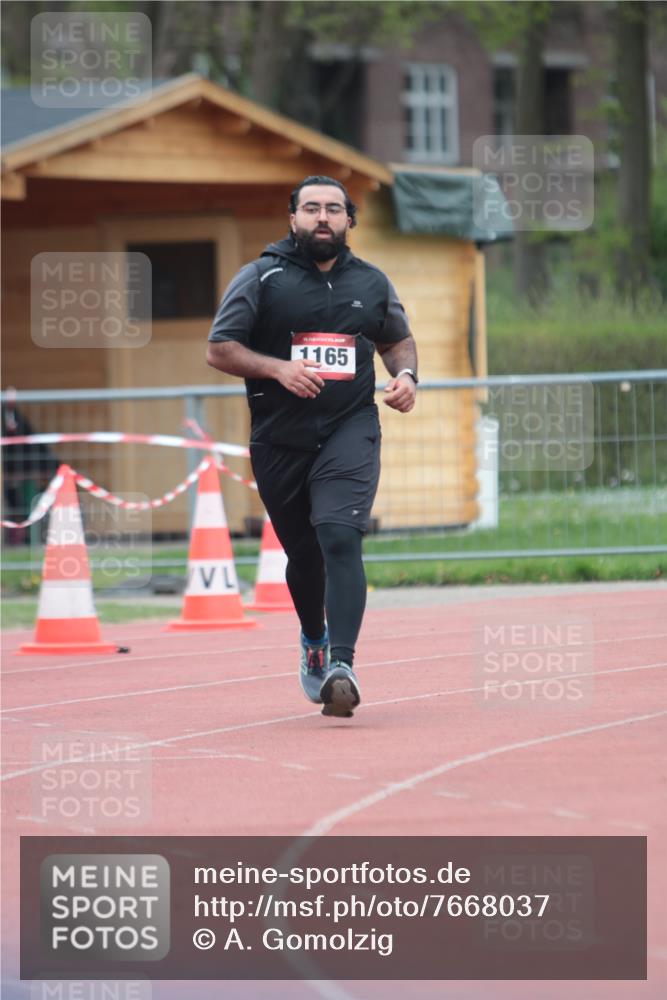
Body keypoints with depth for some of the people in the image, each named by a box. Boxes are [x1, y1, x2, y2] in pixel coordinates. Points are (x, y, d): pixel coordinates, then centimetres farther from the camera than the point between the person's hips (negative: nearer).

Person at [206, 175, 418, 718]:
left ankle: (341, 664, -29)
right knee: (304, 552, 11)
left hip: (350, 433, 0)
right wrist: (278, 368, -17)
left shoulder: (371, 283, 10)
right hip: (279, 440, 0)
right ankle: (314, 642, 41)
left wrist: (406, 375, 3)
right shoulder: (262, 277, 1)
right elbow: (219, 349, -1)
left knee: (340, 535, -21)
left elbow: (398, 338, 25)